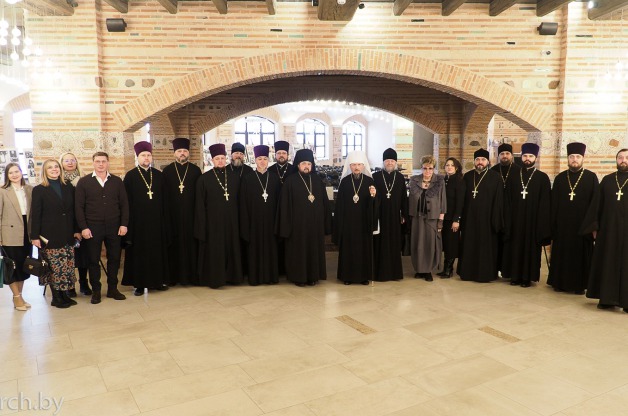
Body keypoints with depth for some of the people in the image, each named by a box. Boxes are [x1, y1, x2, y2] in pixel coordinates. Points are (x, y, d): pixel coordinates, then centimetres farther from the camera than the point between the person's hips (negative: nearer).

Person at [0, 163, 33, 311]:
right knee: (12, 266, 4)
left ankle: (19, 296, 25)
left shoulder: (30, 189, 6)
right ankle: (17, 297, 16)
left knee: (24, 266, 11)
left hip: (27, 233, 4)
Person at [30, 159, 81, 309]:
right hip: (50, 236, -3)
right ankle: (56, 298, 10)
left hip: (67, 235, 4)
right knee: (54, 267, -2)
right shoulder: (39, 190, 0)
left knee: (68, 267, 4)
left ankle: (65, 295, 15)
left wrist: (77, 230, 6)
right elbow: (35, 215, -3)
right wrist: (35, 236, -8)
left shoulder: (69, 188, 10)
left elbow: (74, 210, 11)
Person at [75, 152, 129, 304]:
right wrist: (83, 227, -8)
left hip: (114, 227, 2)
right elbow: (79, 207, -1)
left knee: (114, 258, 8)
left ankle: (112, 289, 21)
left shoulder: (117, 181, 6)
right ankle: (96, 291, 19)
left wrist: (124, 224, -2)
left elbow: (124, 204, 6)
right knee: (94, 260, 6)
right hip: (93, 228, -2)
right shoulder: (84, 182, 1)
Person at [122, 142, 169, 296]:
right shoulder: (130, 176, 0)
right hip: (138, 221, -3)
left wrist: (164, 219, 4)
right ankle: (139, 284, 12)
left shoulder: (159, 175, 8)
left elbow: (163, 200, 8)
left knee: (157, 250, 7)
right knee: (139, 252, 3)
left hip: (156, 220, 3)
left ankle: (158, 280, 19)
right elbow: (127, 202, -3)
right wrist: (129, 223, -7)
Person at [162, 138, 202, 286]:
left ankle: (192, 274, 11)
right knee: (174, 244, 3)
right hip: (173, 214, 0)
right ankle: (174, 275, 12)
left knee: (191, 242, 2)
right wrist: (166, 213, -1)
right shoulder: (167, 171, 7)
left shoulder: (196, 170, 6)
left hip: (191, 213, 0)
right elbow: (164, 195, 4)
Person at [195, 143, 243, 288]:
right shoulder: (204, 179, -2)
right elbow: (200, 205, -3)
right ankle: (214, 278, 16)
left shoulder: (235, 177, 5)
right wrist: (202, 226, -7)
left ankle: (231, 275, 23)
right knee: (214, 250, 4)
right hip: (213, 222, -3)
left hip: (231, 221, 3)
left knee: (231, 248, 9)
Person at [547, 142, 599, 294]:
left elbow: (595, 202, -4)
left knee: (580, 254, 6)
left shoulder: (591, 177, 0)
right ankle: (560, 282, 19)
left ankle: (579, 285, 16)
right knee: (561, 254, 8)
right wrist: (552, 224, 1)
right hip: (562, 224, 2)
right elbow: (554, 203, 5)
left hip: (582, 225, -2)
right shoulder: (560, 178, 7)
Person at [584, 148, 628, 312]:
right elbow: (598, 204, 8)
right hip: (607, 229, 2)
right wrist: (595, 226, 3)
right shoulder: (607, 180, 9)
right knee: (608, 263, 6)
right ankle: (608, 298, 15)